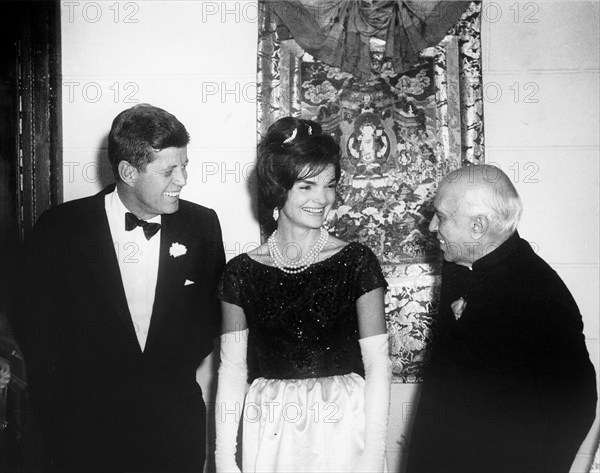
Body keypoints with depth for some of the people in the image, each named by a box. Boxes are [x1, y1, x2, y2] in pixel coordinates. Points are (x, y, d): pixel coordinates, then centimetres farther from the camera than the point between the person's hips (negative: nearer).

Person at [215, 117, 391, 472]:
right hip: (270, 435, 1)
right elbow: (232, 368, 0)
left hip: (343, 428, -1)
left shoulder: (357, 262, -5)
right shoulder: (242, 272, 0)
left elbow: (378, 363, -7)